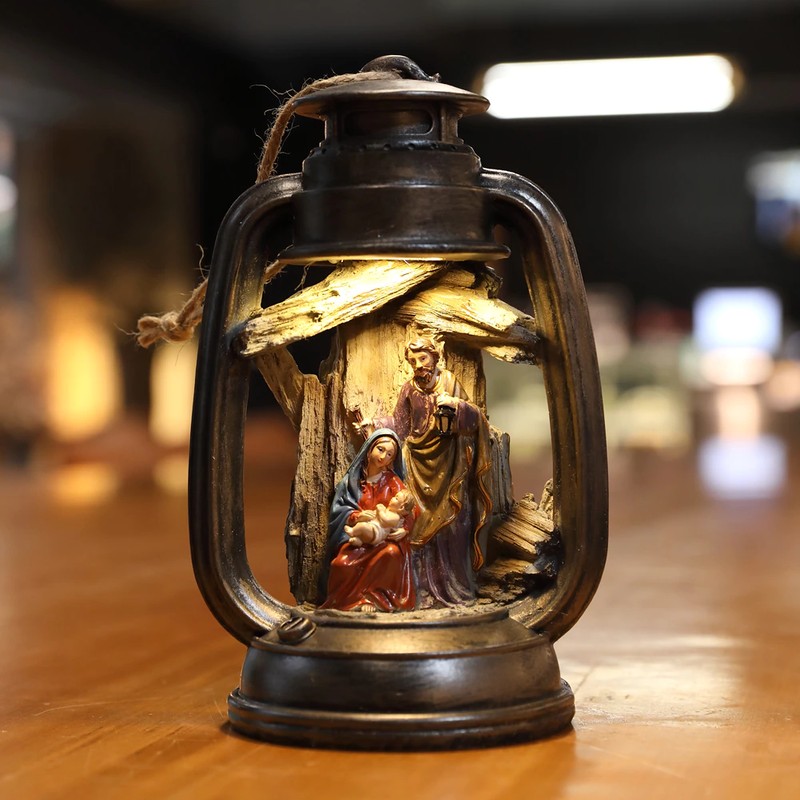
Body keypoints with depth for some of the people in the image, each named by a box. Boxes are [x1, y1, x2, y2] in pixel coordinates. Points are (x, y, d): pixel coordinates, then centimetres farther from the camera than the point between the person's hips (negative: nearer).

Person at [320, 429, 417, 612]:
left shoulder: (392, 481, 6)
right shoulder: (352, 480, 7)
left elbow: (409, 508, -5)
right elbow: (338, 510, 0)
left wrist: (404, 529, -25)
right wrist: (357, 516, -22)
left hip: (387, 537, 0)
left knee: (391, 554, -37)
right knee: (342, 563, -33)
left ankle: (373, 596, -21)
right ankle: (356, 598, -12)